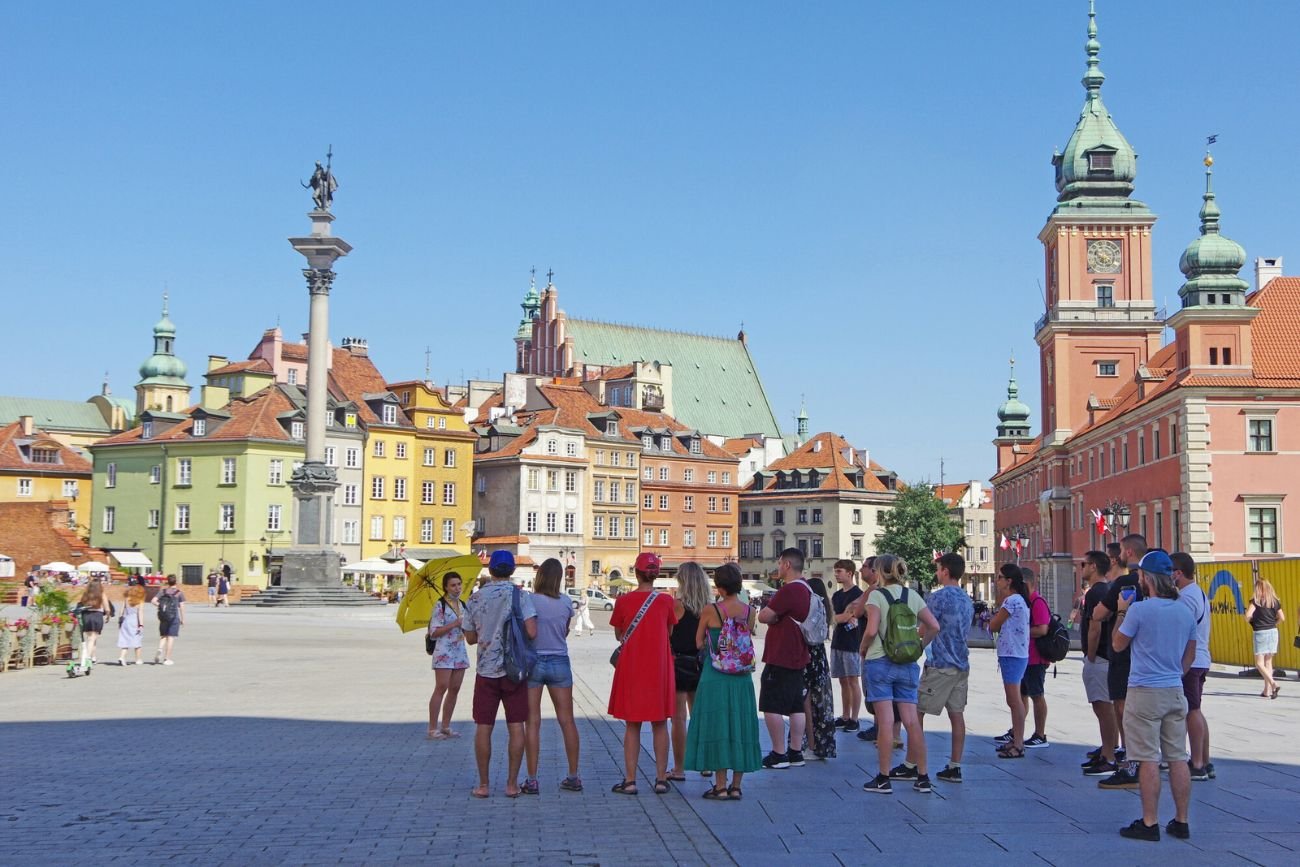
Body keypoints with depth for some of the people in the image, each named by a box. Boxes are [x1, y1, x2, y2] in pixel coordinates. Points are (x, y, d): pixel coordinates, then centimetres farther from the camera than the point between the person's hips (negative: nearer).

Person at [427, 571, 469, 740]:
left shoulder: (462, 605, 13)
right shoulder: (440, 605, -7)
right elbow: (434, 633, -11)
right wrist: (454, 624, -18)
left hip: (460, 652, 7)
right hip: (444, 651, -7)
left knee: (454, 689, 7)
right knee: (441, 688, -9)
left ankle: (446, 726, 15)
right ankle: (433, 729, -6)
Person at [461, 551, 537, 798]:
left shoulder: (475, 599, 2)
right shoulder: (520, 595, -7)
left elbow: (471, 638, 9)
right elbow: (531, 632, -14)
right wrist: (516, 634, 7)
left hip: (486, 669, 2)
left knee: (483, 728, 7)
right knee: (516, 727, 5)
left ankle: (483, 785, 9)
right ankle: (512, 784, 6)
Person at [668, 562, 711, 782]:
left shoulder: (677, 605, -14)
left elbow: (666, 634, -12)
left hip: (679, 664, -5)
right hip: (701, 665, 5)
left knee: (679, 718, 1)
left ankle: (679, 769, 4)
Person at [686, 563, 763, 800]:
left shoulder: (710, 610, -10)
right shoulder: (749, 610, -1)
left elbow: (699, 642, 0)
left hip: (715, 676, -4)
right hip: (741, 676, 4)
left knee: (716, 726, 3)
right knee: (740, 725, 10)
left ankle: (720, 786, 4)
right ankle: (736, 786, 14)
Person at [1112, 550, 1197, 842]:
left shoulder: (1139, 609, -13)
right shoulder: (1185, 610, 7)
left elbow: (1118, 644, -1)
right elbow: (1190, 655, 16)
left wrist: (1121, 613, 11)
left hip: (1145, 692, -6)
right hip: (1175, 692, 6)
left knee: (1149, 760, -3)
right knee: (1178, 758, 8)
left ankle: (1150, 823, 0)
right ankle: (1181, 821, 13)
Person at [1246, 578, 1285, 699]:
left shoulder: (1255, 601, -8)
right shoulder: (1275, 601, 5)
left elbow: (1248, 615, -20)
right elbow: (1282, 618, 5)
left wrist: (1250, 621, 2)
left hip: (1260, 633, -5)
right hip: (1273, 632, 5)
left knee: (1259, 663, 0)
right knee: (1268, 662, 13)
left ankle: (1273, 684, -20)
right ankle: (1267, 690, 14)